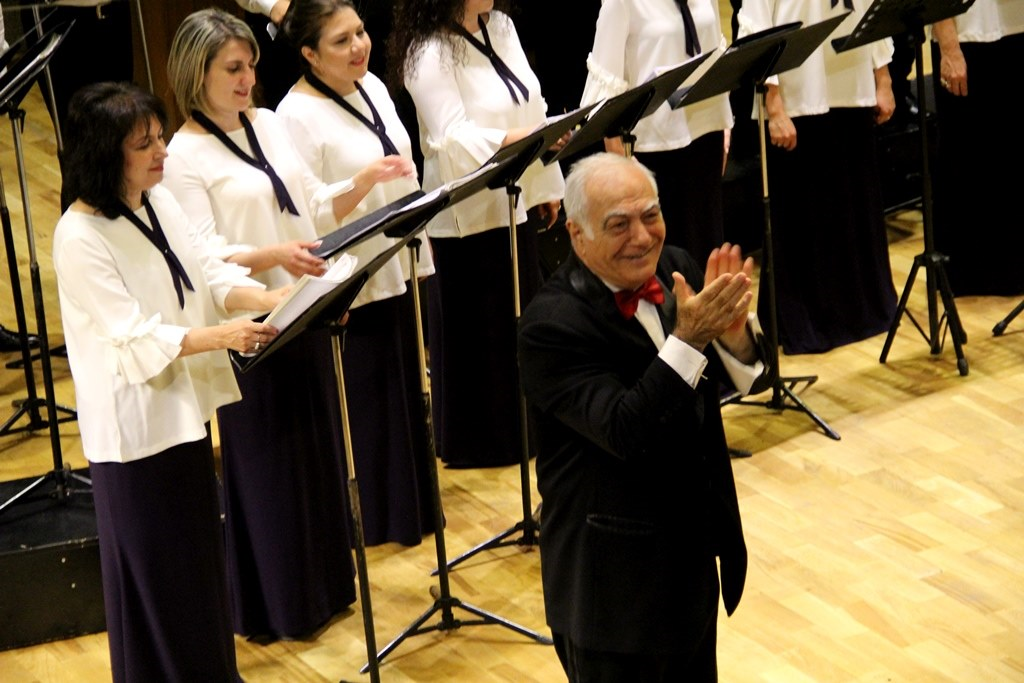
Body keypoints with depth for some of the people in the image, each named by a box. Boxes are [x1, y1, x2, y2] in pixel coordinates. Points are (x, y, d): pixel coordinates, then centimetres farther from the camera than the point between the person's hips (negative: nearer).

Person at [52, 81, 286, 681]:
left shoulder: (160, 203, 4)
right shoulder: (80, 239, -21)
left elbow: (211, 273, 3)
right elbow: (134, 337, -25)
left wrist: (273, 299, -15)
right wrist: (223, 335, -36)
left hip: (185, 406, 8)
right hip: (136, 423, -8)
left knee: (200, 554, 19)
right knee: (155, 570, 4)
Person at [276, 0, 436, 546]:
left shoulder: (373, 88, 7)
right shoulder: (298, 115, -18)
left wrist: (420, 255, 16)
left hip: (396, 268, 8)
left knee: (403, 392, 17)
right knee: (361, 401, 3)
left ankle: (405, 505, 32)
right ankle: (369, 518, 18)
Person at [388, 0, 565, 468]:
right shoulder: (428, 53, -16)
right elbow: (453, 141, -25)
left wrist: (547, 186, 13)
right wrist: (514, 140, -41)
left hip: (516, 202, 8)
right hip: (468, 215, -8)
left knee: (525, 320, 15)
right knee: (475, 331, 2)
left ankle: (521, 427, 30)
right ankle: (476, 442, 15)